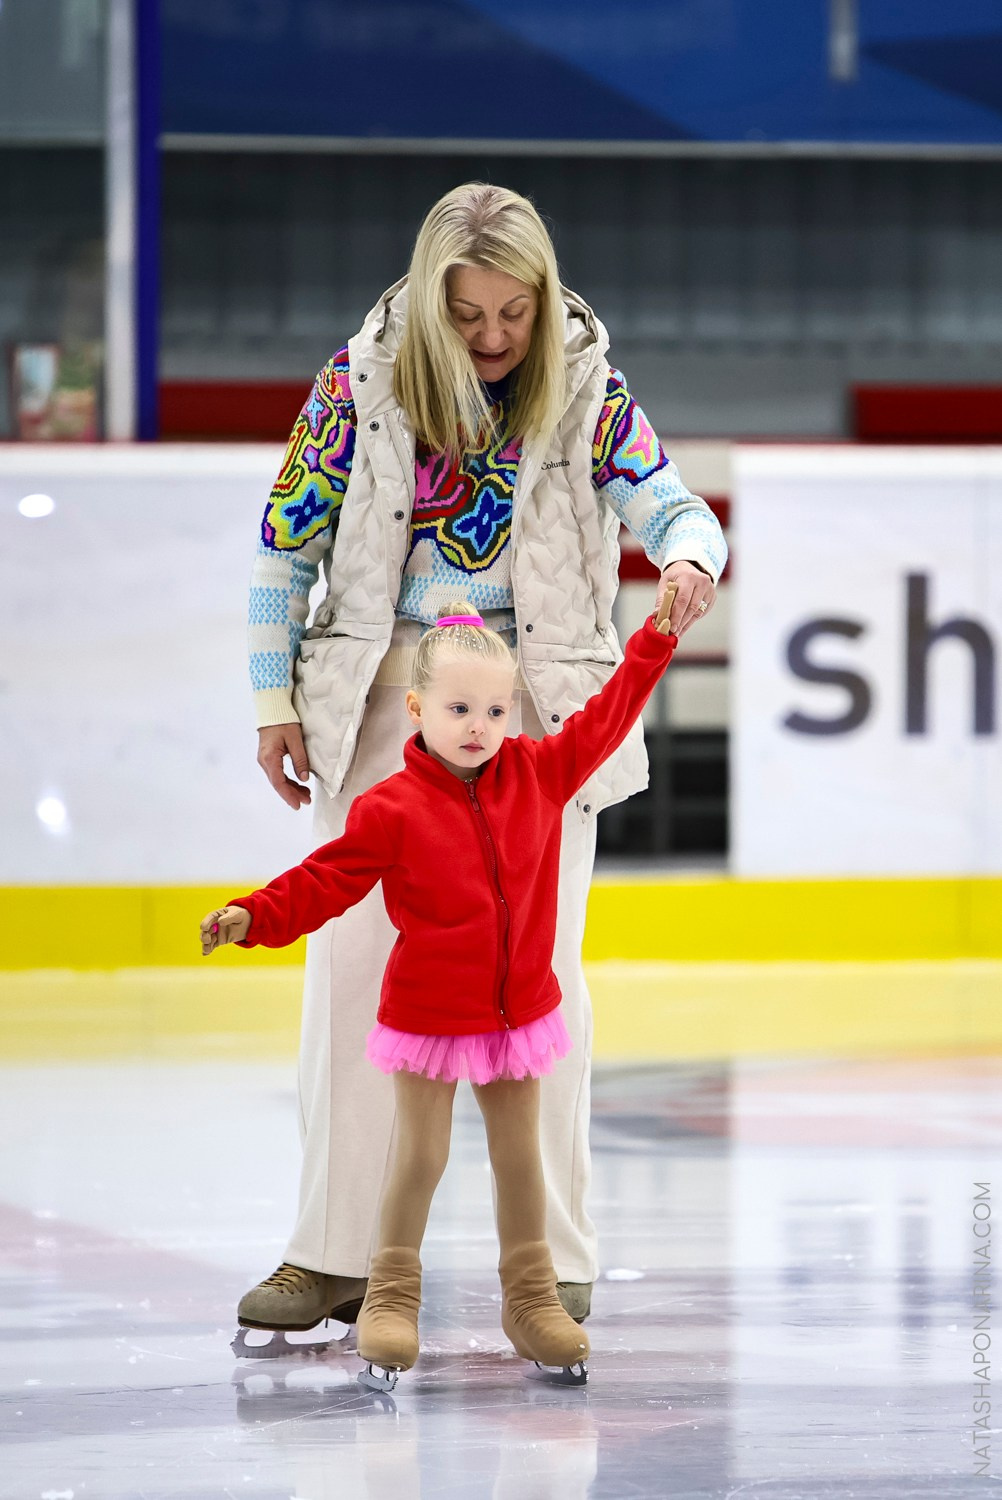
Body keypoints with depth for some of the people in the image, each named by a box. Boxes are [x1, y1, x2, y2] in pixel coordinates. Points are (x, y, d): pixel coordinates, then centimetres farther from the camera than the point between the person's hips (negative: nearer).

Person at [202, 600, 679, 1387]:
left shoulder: (537, 773, -1)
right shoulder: (393, 808, -14)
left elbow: (605, 719, 6)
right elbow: (326, 881, -12)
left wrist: (657, 638, 2)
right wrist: (256, 916, -25)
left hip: (520, 1008, 4)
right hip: (429, 1014, -4)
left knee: (520, 1154, 12)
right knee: (421, 1157, 1)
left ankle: (532, 1297, 22)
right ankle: (392, 1298, 13)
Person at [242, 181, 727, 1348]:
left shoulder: (586, 387, -4)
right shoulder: (364, 379, -4)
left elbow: (669, 504, -13)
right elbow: (286, 541, 3)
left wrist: (688, 556, -37)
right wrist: (274, 700, 1)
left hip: (537, 695, -1)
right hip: (387, 686, 1)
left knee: (538, 970, -2)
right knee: (351, 959, 2)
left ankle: (557, 1260, 7)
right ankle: (337, 1253, 10)